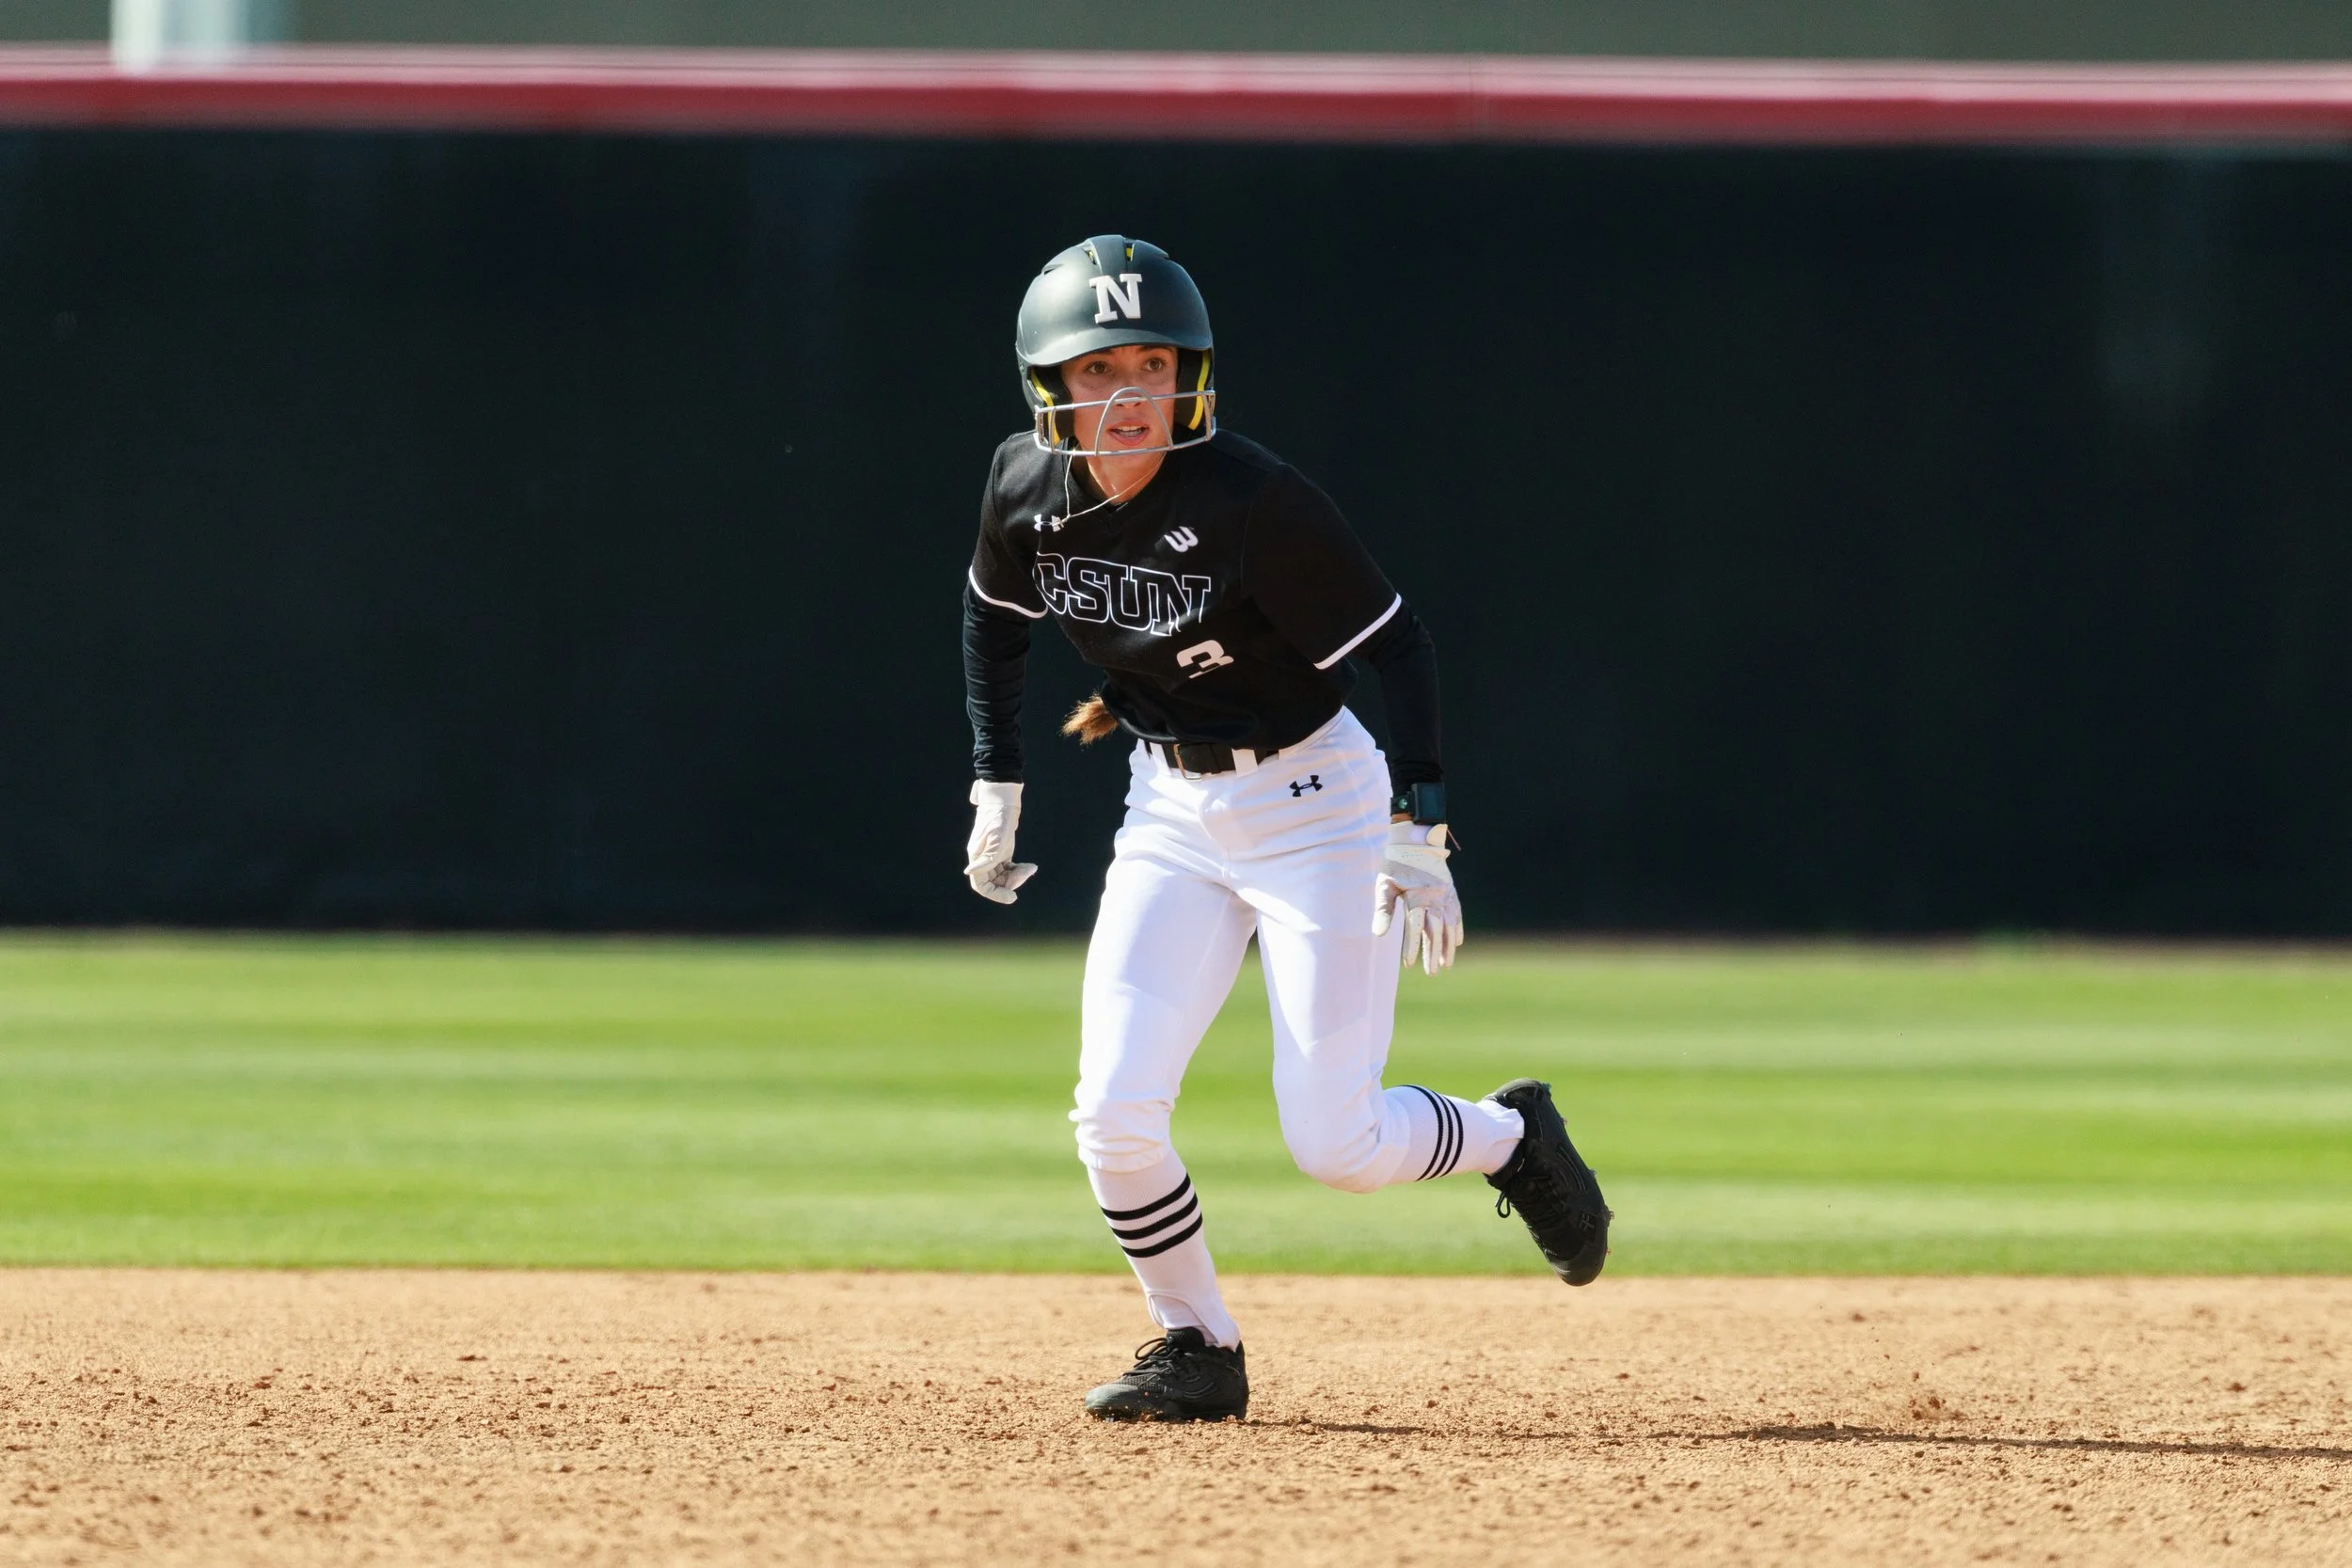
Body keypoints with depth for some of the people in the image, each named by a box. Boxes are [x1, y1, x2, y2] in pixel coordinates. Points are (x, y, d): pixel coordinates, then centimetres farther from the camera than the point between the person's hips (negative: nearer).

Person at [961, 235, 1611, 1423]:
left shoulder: (1255, 502, -25)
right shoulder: (1028, 489, -9)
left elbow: (1398, 647, -20)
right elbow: (993, 615, 13)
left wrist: (1419, 835, -26)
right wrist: (996, 788, 12)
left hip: (1313, 801, -5)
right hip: (1171, 812, 5)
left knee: (1334, 1145, -8)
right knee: (1115, 1117, -10)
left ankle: (1508, 1136, 24)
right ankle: (1198, 1351, 12)